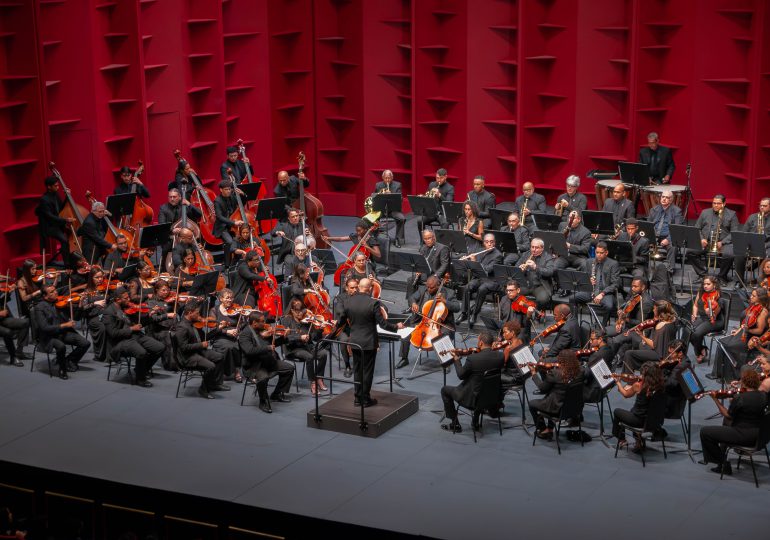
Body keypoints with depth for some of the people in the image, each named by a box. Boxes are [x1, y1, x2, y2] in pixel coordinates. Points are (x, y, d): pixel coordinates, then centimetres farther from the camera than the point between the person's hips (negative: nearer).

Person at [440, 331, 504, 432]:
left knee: (445, 390, 17)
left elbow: (460, 375, -10)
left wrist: (456, 360, 4)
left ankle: (455, 424, 21)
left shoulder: (472, 358, -25)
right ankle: (476, 421, 41)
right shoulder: (500, 356, -12)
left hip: (472, 398, -5)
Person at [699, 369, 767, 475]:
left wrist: (716, 400, -4)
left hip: (743, 436, -8)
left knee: (704, 431, 1)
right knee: (726, 425, 36)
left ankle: (723, 464, 13)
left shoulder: (739, 398, -22)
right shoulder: (764, 396, -1)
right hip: (758, 436, 8)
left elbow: (728, 416, -11)